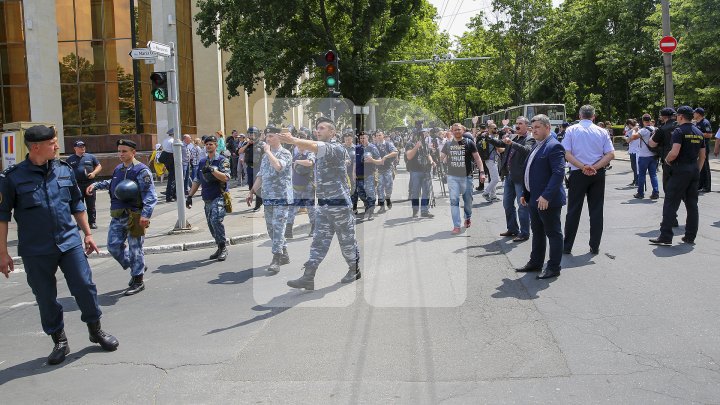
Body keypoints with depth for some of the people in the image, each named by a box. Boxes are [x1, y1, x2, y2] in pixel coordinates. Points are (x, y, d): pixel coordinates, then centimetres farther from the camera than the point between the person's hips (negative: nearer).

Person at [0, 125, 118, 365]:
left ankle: (96, 330, 23)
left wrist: (87, 234, 16)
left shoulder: (64, 170, 5)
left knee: (85, 287, 2)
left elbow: (77, 205, 15)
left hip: (70, 243, 2)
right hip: (35, 251, -2)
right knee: (46, 298, 8)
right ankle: (59, 342, 25)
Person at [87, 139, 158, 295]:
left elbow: (150, 195, -18)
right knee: (113, 245, 9)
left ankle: (138, 281, 15)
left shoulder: (141, 170, -12)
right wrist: (96, 185, 23)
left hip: (134, 216, -7)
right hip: (117, 216, 7)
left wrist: (145, 215, -28)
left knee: (135, 248, 1)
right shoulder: (118, 169, 11)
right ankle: (137, 268, 28)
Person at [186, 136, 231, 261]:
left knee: (215, 220, -24)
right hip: (207, 199, 7)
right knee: (211, 225, 8)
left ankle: (223, 247, -13)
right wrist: (190, 196, 17)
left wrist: (211, 170, -22)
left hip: (219, 197, -7)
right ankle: (220, 249, 20)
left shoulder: (222, 160, -2)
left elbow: (226, 178, -15)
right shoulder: (202, 162, 18)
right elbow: (197, 180, 22)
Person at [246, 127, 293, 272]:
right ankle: (284, 255, 22)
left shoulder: (285, 153, -5)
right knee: (271, 228, 10)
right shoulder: (266, 155, 17)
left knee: (278, 227, -11)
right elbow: (260, 176, 21)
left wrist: (268, 151, -15)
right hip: (267, 197, 8)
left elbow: (278, 166, -27)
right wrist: (252, 192, 17)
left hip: (281, 197, -8)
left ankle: (276, 260, -11)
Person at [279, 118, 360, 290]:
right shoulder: (321, 149, 15)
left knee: (347, 240, 7)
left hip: (339, 203, -8)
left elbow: (315, 146, -34)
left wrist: (293, 140, -48)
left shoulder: (337, 148, -14)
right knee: (319, 242, 5)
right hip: (323, 204, 8)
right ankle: (308, 278, 3)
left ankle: (354, 271, 25)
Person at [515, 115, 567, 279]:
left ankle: (554, 267, 11)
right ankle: (535, 263, 29)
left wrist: (546, 196, -28)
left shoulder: (554, 146, -15)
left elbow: (559, 173, -24)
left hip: (548, 200, -10)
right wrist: (525, 193, 17)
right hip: (534, 198, 10)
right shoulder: (537, 146, 15)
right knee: (537, 232, 18)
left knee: (553, 233, 3)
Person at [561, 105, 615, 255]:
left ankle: (567, 247, 6)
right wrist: (594, 167, -11)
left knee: (574, 210, 3)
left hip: (578, 174, -1)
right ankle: (595, 247, 11)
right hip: (598, 174, 2)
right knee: (596, 210, 8)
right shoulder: (602, 132, 3)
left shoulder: (571, 130, -2)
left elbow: (566, 154, -11)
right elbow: (611, 154, -4)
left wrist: (583, 167, -13)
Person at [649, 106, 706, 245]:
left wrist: (667, 159, -2)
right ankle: (691, 236, 14)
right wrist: (697, 171, 22)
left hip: (680, 171, -7)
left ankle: (665, 236, -8)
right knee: (692, 205, 11)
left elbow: (674, 152, -21)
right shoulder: (699, 133, 13)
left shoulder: (679, 131, -11)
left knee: (671, 204, -5)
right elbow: (702, 156, 15)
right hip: (694, 171, 8)